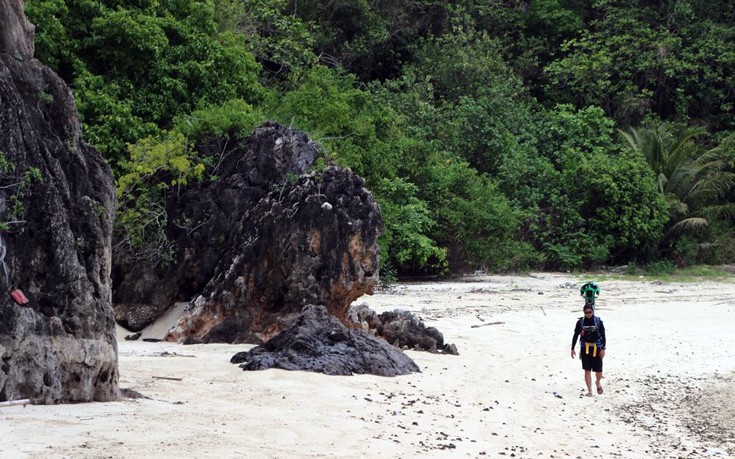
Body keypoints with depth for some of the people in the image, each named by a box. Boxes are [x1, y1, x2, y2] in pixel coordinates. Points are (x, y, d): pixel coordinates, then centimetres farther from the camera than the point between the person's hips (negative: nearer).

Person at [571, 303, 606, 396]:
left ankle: (598, 382, 34)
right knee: (587, 370, -4)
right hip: (585, 348, 1)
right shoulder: (580, 322, 0)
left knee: (598, 371, 1)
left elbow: (603, 336, -3)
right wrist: (572, 349, 5)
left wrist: (603, 349, -10)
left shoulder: (598, 321, -4)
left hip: (596, 348, -1)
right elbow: (575, 336, 6)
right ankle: (589, 391, 4)